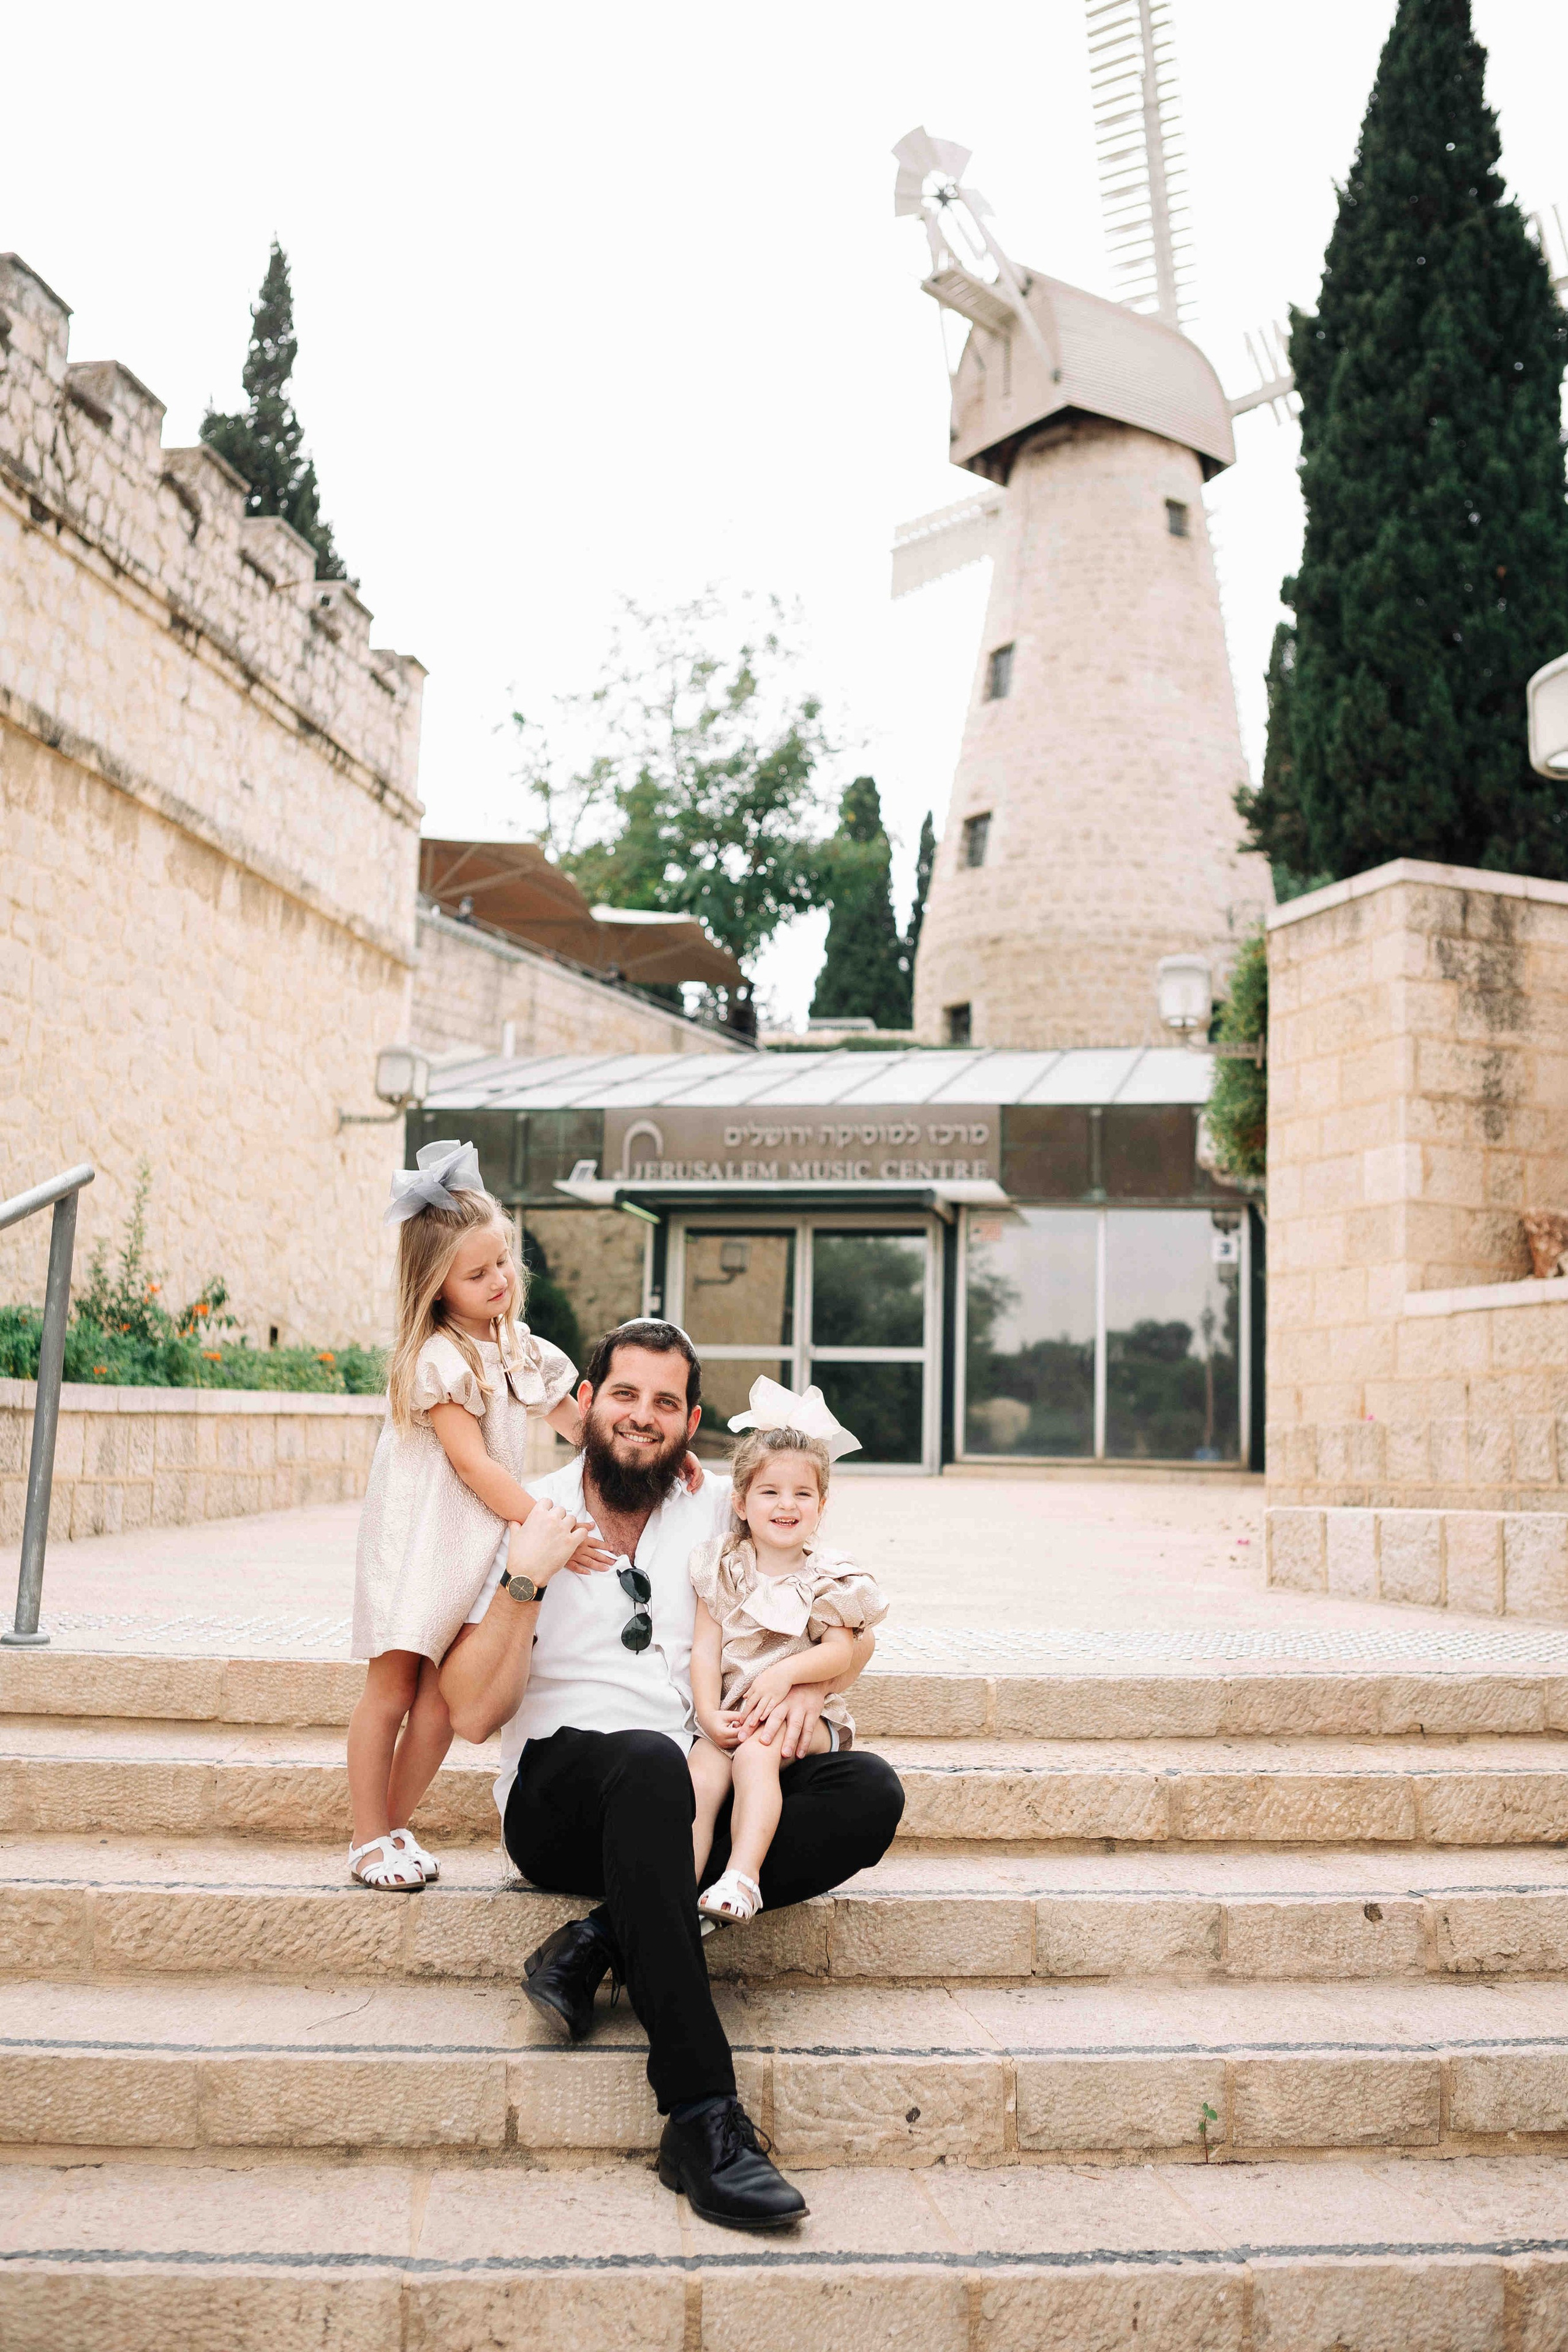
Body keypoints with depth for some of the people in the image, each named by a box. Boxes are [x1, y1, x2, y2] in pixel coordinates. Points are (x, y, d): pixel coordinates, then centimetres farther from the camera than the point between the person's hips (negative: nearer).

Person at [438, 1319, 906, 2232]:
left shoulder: (720, 1511, 10)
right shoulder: (529, 1519, 2)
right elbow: (474, 1715, -4)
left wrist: (808, 1687, -6)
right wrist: (524, 1582, -16)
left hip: (698, 1799, 4)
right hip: (558, 1796, -4)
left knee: (870, 1794, -21)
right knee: (650, 1762, -38)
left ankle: (608, 1941, -24)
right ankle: (703, 2116, -38)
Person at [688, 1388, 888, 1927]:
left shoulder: (827, 1576, 4)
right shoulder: (722, 1567, 8)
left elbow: (840, 1652, -5)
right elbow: (706, 1647, 3)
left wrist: (787, 1672, -21)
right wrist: (710, 1714, -11)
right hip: (727, 1717, 2)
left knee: (755, 1753, -31)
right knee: (702, 1772, -25)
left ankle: (743, 1874, -34)